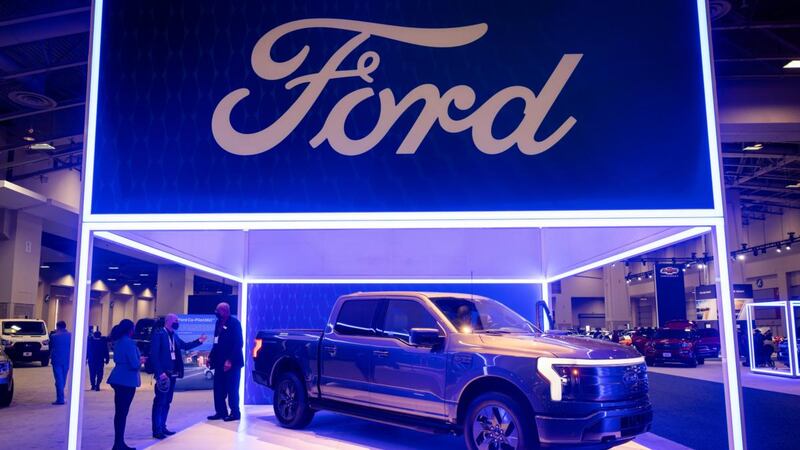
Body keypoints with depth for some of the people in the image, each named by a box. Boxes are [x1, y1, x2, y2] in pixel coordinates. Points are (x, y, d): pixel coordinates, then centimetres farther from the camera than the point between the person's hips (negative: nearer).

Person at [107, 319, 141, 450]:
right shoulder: (129, 343, -17)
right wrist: (140, 361, 1)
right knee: (122, 411, -3)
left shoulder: (118, 342, 11)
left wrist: (137, 359, 14)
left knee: (120, 411, 14)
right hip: (127, 381, -9)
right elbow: (135, 364, -21)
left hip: (119, 379, 9)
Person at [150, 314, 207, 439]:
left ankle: (162, 427, 22)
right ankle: (156, 430, 3)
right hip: (164, 373, -8)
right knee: (160, 401, -3)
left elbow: (185, 346, 25)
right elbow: (154, 355, -16)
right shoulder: (158, 334, -11)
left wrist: (199, 341, 13)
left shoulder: (174, 335, 13)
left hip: (172, 373, 8)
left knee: (167, 401, 13)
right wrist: (160, 372, -21)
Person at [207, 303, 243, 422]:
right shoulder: (219, 323, 11)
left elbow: (238, 343, -15)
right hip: (220, 362, 7)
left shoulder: (234, 323, -12)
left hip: (232, 363, -7)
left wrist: (230, 360, -19)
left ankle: (235, 413, 10)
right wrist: (211, 357, 11)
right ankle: (221, 412, 19)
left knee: (232, 389, -1)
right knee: (218, 389, 8)